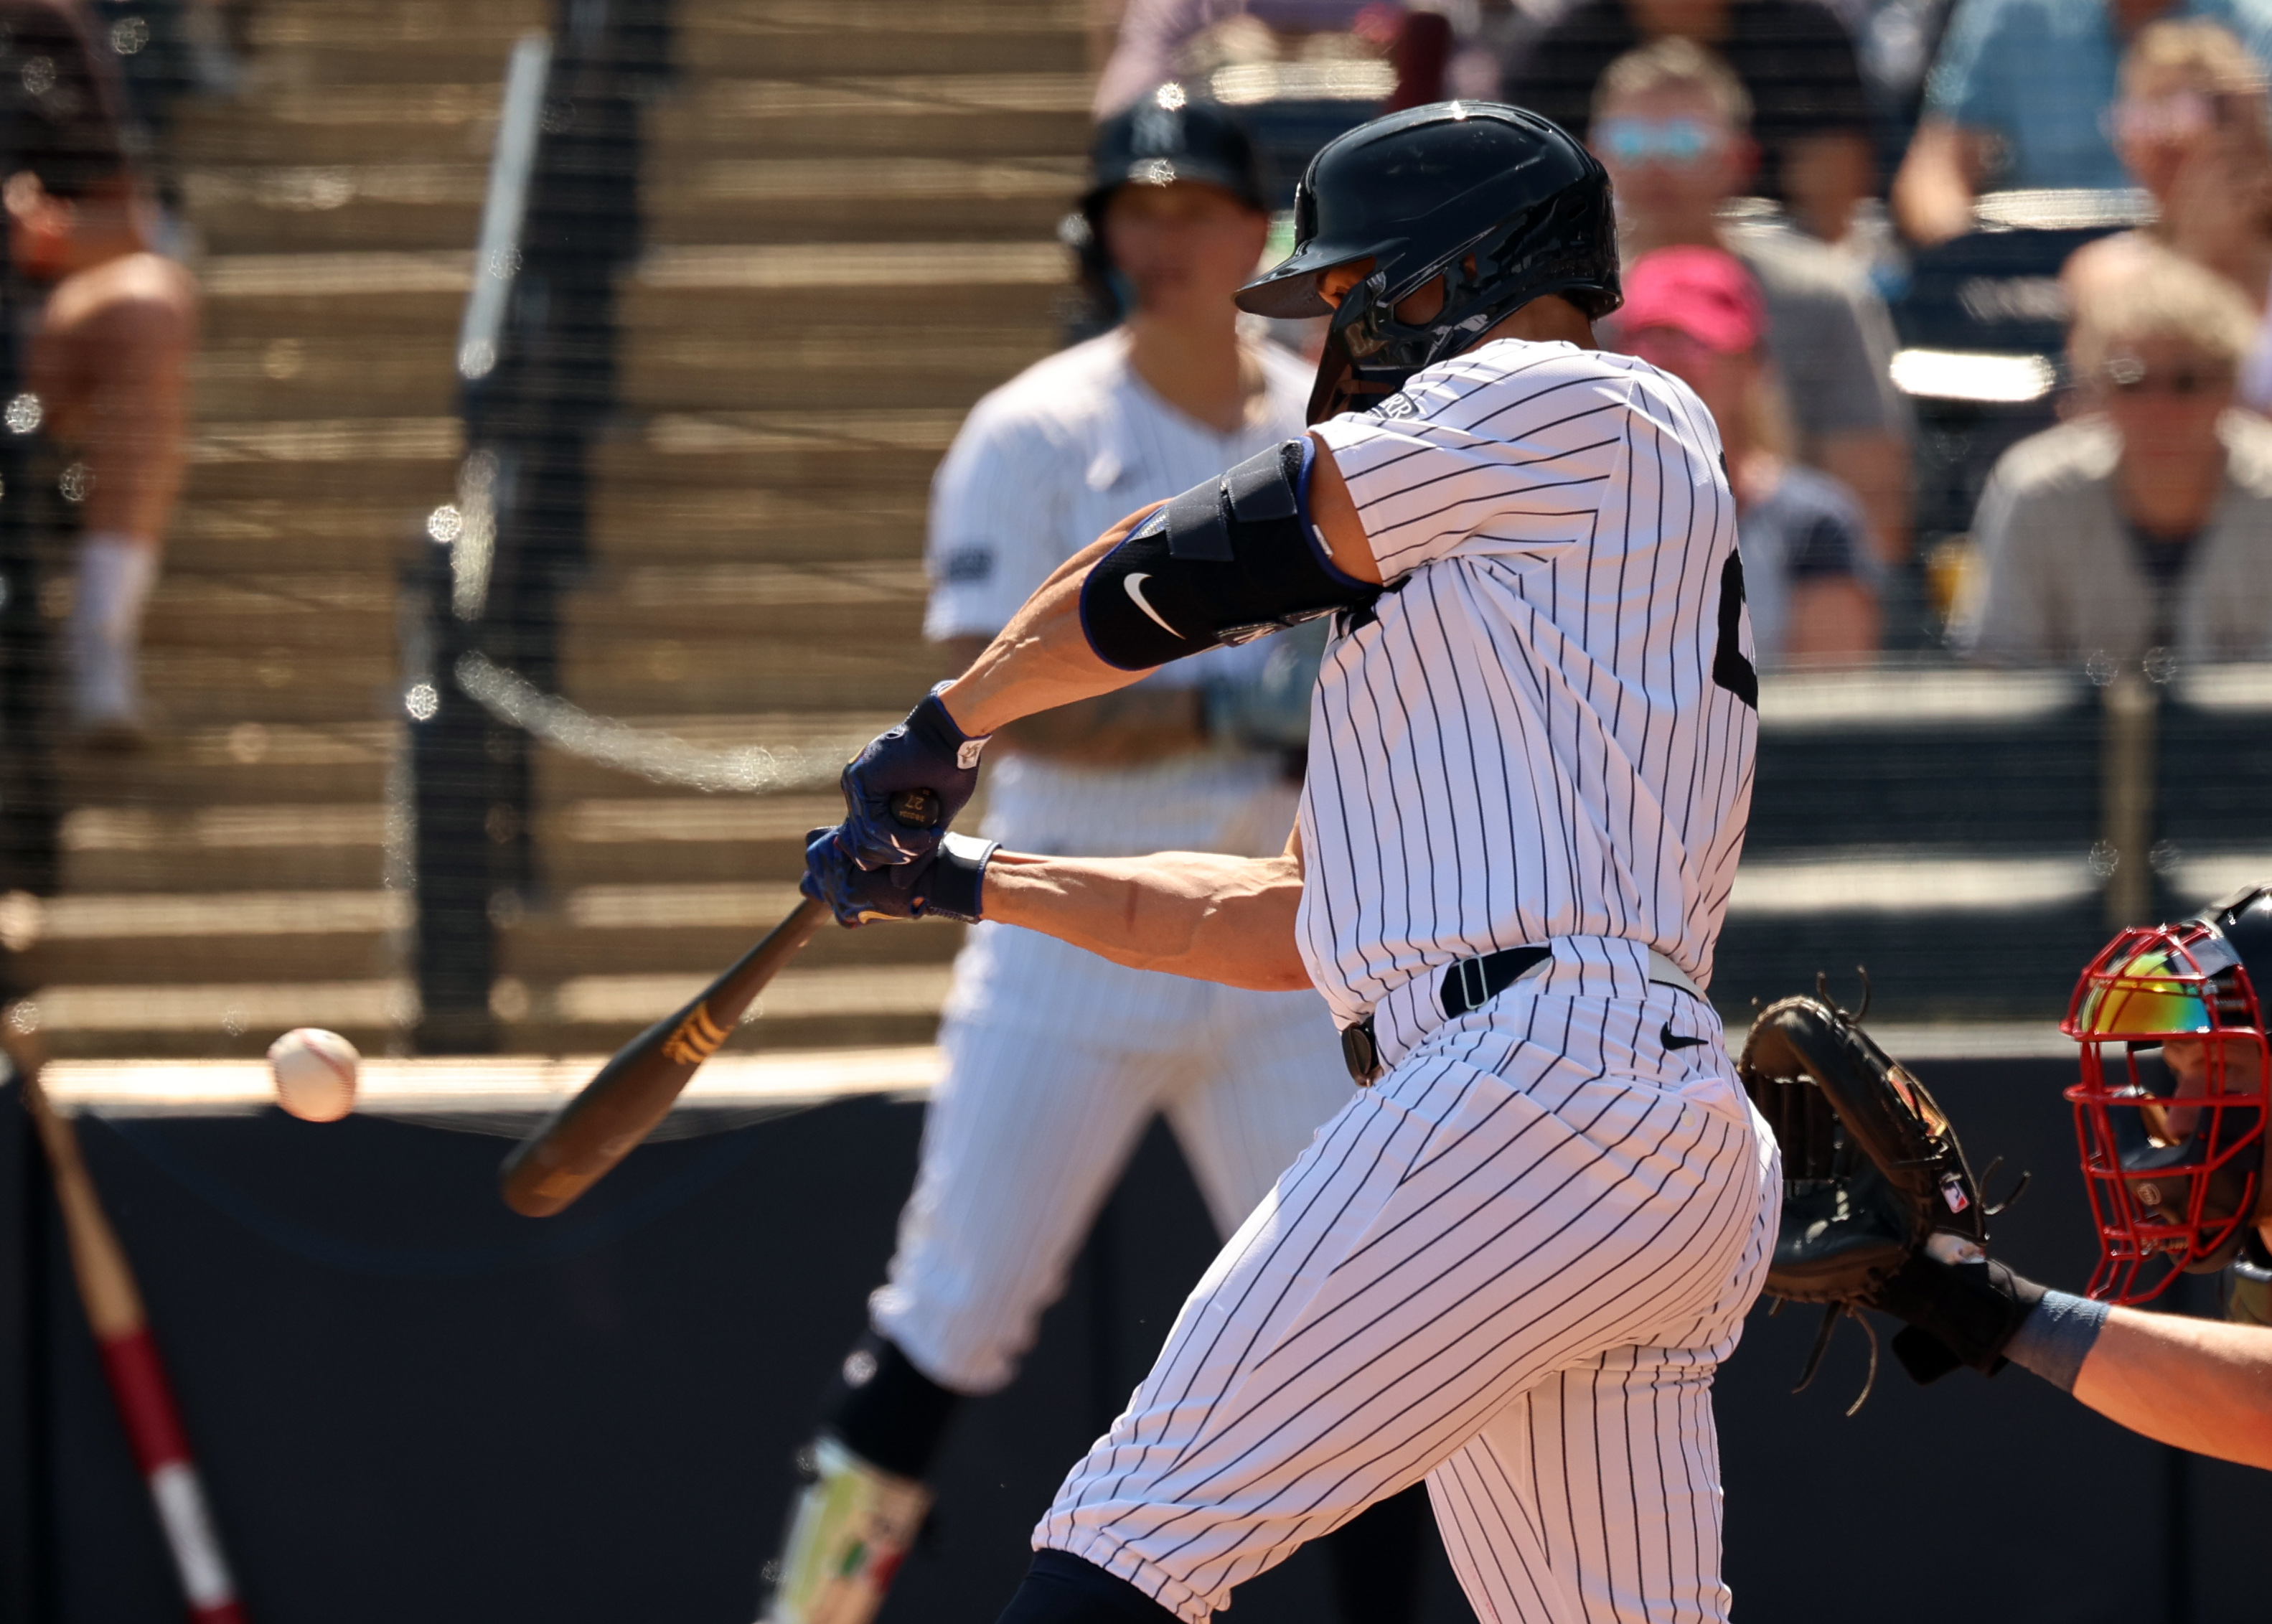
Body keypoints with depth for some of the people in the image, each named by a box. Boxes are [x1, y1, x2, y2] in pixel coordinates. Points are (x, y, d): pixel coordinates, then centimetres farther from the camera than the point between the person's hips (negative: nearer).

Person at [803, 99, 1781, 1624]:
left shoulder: (1579, 410, 3)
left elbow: (1165, 575, 5)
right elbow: (1297, 921, 32)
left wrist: (945, 725, 19)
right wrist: (976, 882, 32)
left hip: (1539, 1090, -10)